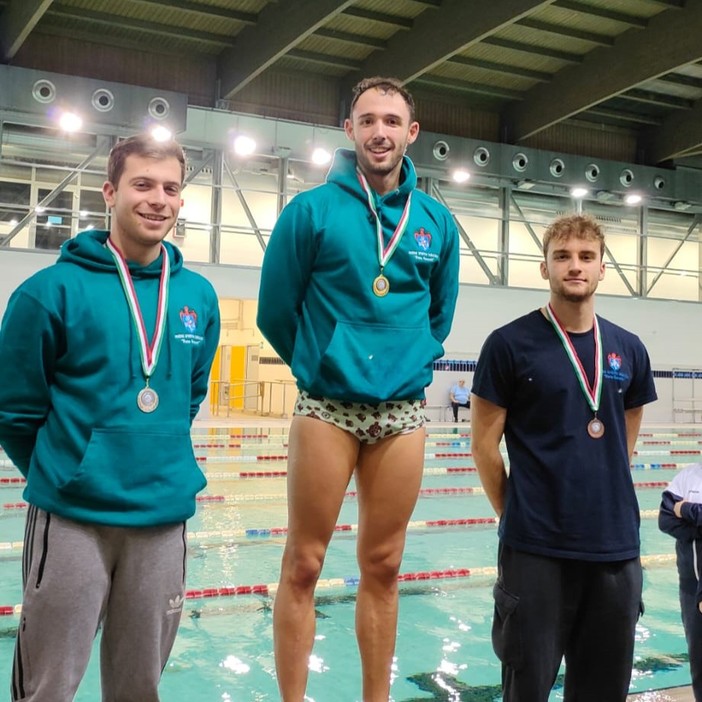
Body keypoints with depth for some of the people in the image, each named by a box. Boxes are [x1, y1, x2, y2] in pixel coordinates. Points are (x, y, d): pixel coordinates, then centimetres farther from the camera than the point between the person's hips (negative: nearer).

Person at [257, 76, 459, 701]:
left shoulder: (436, 222, 8)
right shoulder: (311, 210, -2)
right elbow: (276, 311, 4)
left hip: (402, 412, 3)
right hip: (325, 407, -3)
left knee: (383, 567, 10)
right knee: (304, 566, 0)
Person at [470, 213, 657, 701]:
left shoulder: (629, 350, 7)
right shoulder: (510, 344, -7)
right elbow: (485, 445, -4)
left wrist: (606, 504, 14)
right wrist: (517, 515, 1)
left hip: (617, 547, 5)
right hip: (536, 549, -4)